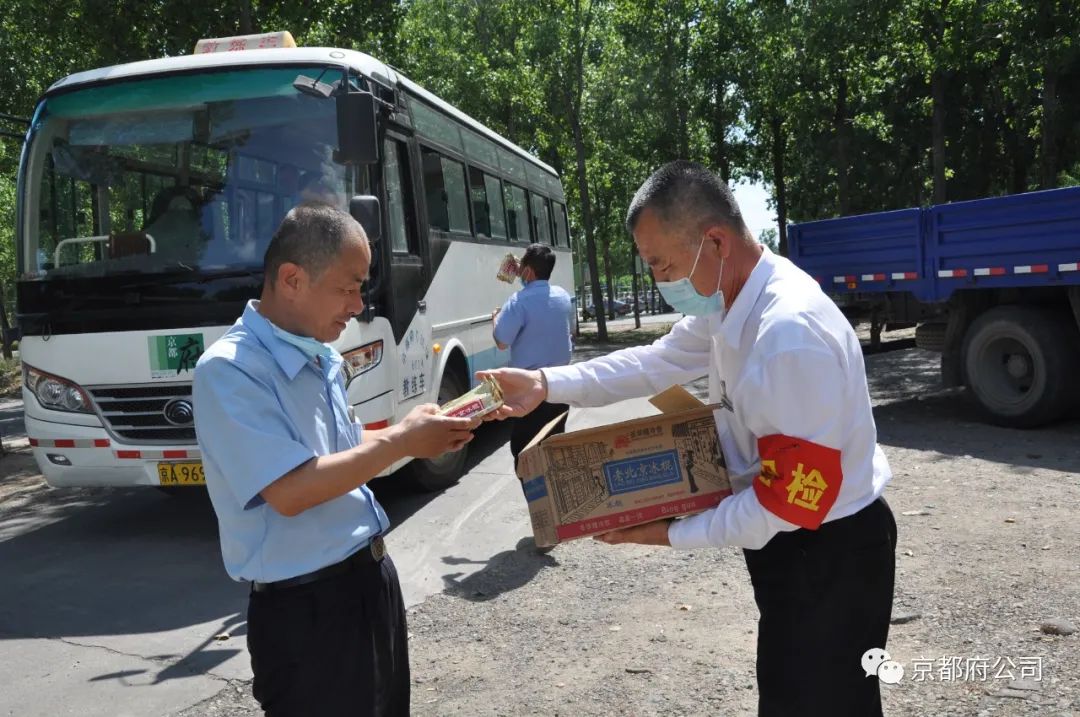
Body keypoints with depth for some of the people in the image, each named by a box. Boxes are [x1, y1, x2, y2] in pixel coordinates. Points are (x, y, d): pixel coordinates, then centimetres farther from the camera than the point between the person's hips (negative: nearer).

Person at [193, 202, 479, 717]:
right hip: (306, 608, -8)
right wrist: (401, 440, -20)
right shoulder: (228, 371, -20)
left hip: (372, 575, 8)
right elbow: (289, 492, -26)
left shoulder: (321, 358, 6)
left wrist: (413, 439, 0)